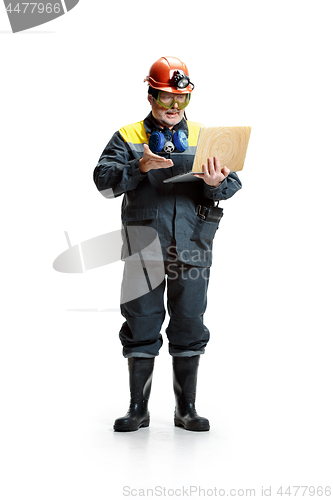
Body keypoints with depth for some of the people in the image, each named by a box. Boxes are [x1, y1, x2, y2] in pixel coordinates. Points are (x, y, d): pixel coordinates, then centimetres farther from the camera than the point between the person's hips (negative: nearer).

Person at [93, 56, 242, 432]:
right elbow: (104, 181, -4)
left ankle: (186, 409, 15)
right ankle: (138, 409, 14)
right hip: (144, 246, -1)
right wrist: (139, 167, -21)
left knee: (189, 327, 5)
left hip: (192, 247, 1)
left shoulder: (204, 137, 12)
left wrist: (217, 183, -21)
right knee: (142, 326, 3)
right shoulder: (127, 137, 9)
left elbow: (233, 182, 2)